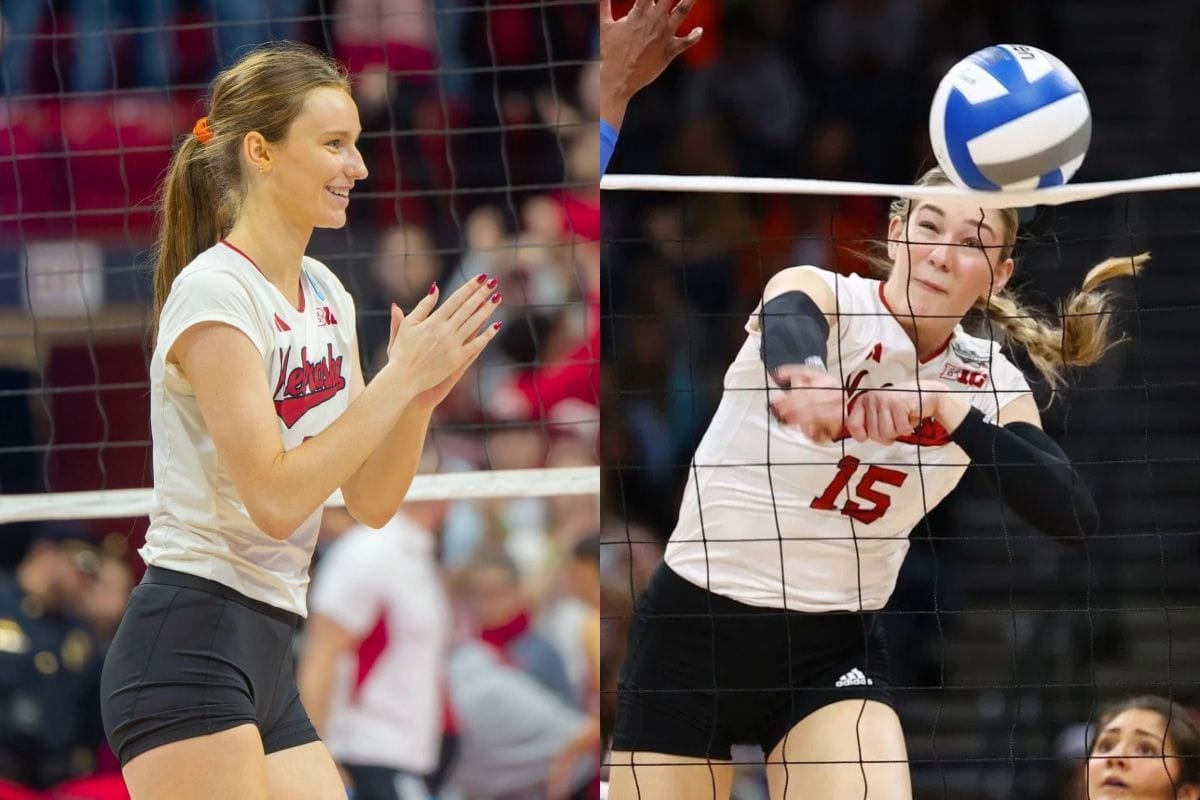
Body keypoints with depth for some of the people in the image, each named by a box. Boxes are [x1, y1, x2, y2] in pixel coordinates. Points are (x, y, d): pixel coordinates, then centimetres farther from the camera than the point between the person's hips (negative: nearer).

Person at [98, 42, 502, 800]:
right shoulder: (215, 293, -12)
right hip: (189, 648, -9)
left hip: (268, 664, 9)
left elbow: (371, 502, 13)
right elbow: (276, 496, -20)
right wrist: (399, 379, -17)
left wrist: (422, 397, -4)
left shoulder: (327, 294, 13)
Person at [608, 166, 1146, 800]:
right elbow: (788, 326, -36)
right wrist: (804, 374, -62)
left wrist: (952, 410, -31)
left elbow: (1074, 518, -17)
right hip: (689, 628, -1)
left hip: (832, 651, 2)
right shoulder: (825, 295, -11)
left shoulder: (989, 386, -2)